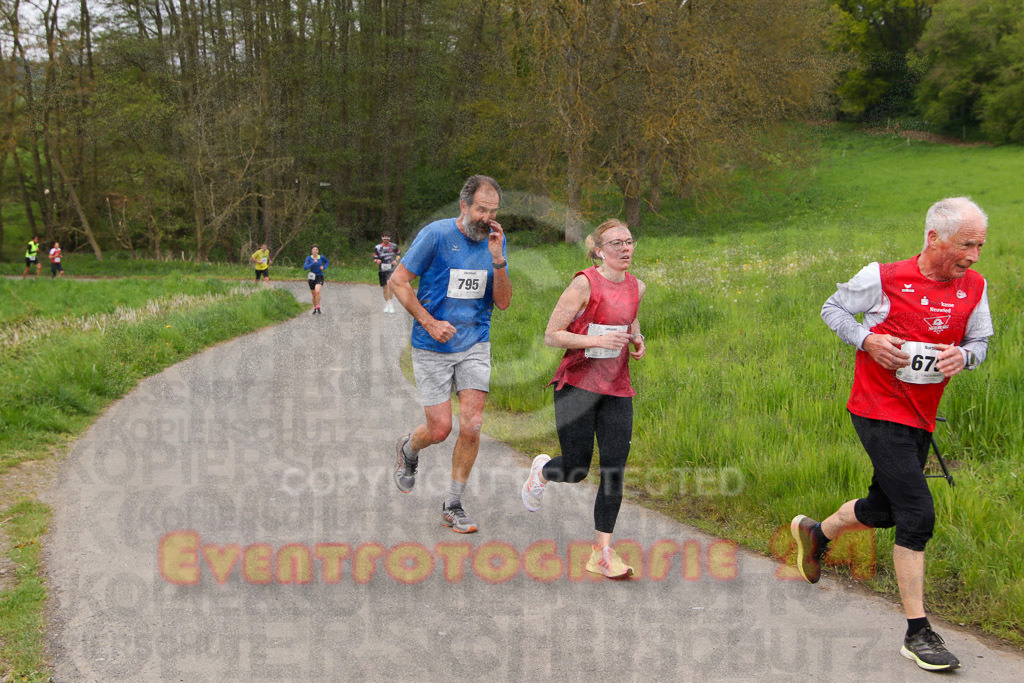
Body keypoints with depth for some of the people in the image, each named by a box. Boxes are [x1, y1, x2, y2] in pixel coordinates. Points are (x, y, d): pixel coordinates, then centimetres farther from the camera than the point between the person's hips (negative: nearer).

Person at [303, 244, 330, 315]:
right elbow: (305, 268, -19)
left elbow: (327, 262, 15)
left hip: (319, 278, -2)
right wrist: (313, 263, -29)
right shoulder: (309, 258, -7)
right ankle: (315, 309, 35)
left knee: (317, 291, -26)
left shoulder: (321, 257, -5)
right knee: (314, 295, 13)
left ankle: (318, 308, -19)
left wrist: (324, 267, -5)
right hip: (312, 277, 2)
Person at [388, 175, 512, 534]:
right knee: (440, 429, -3)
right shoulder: (436, 234, -12)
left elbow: (503, 302, 1)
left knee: (471, 427, -6)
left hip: (475, 345, 4)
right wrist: (429, 323, -16)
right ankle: (408, 450, 35)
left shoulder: (494, 239, 2)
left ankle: (453, 505, 10)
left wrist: (497, 259, -15)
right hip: (432, 348, -3)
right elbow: (398, 281, -8)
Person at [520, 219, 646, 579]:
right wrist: (598, 340, -22)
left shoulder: (637, 287, 8)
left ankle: (602, 553, 3)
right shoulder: (584, 283, -11)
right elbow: (551, 335, -12)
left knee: (615, 469, -4)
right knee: (576, 468, -3)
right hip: (578, 384, -5)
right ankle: (542, 471, 35)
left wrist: (637, 340, 7)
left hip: (617, 389, 5)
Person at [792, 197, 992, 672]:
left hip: (921, 418, 7)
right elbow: (833, 308, 2)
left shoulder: (974, 287, 1)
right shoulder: (884, 277, -13)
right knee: (917, 514, -14)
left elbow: (979, 342, 14)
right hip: (879, 412, -7)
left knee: (884, 509, 19)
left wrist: (963, 356, -10)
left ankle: (815, 533, 50)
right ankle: (917, 634, -5)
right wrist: (868, 339, -16)